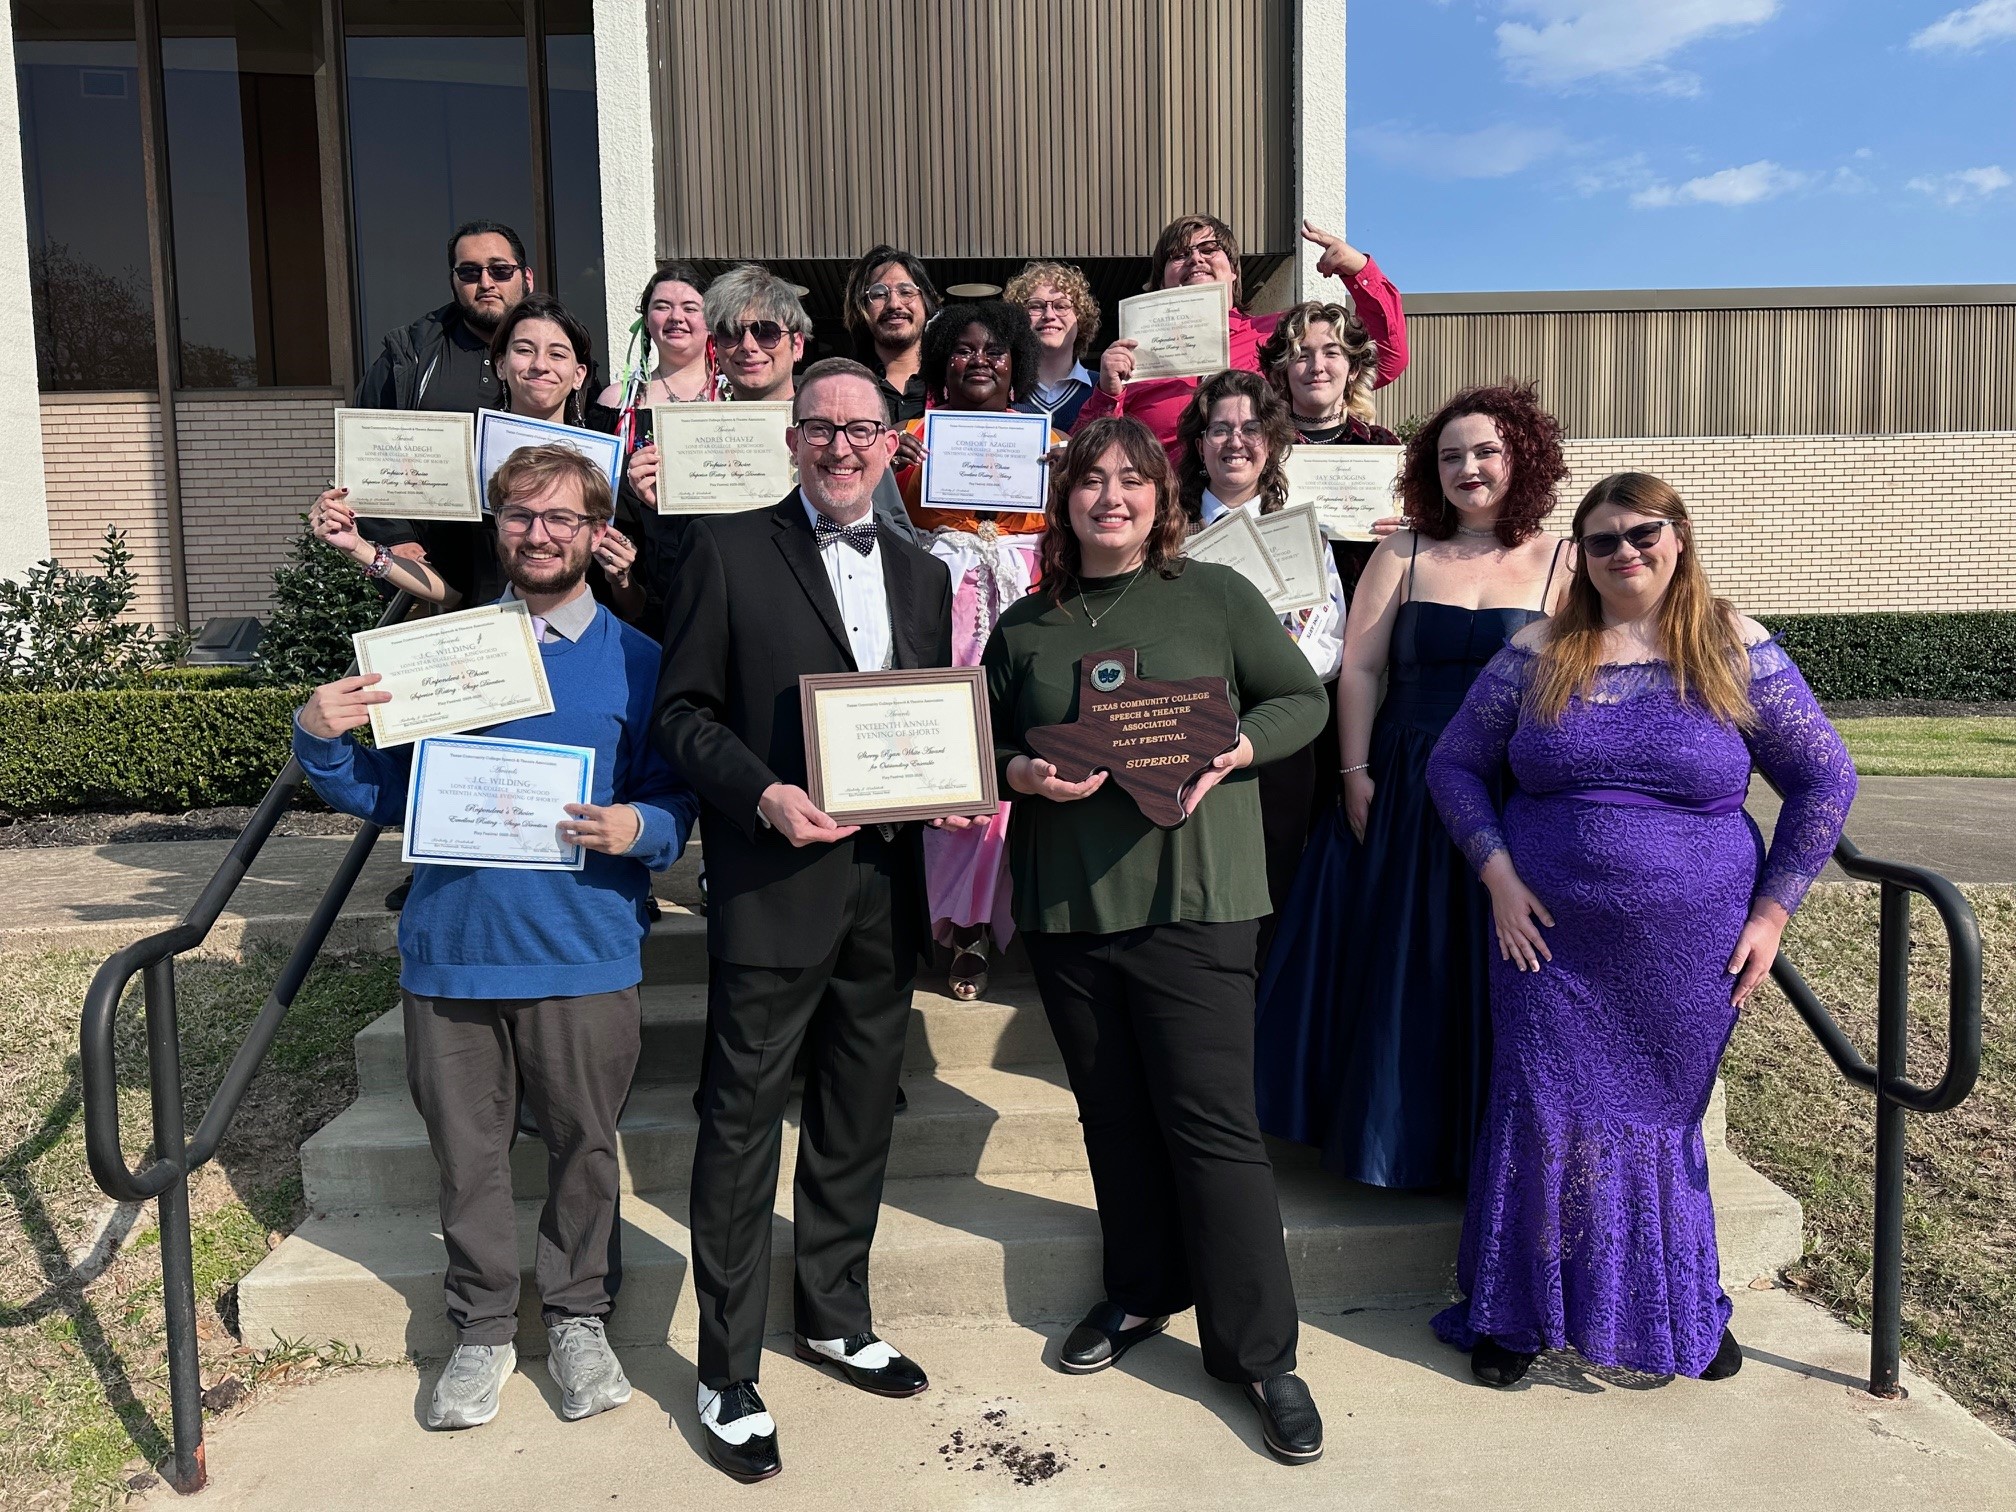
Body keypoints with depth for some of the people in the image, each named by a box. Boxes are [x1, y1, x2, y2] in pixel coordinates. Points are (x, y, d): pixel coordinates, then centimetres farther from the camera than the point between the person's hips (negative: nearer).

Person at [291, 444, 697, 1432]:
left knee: (582, 1145, 10)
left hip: (581, 952, -2)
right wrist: (321, 739, -7)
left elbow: (677, 805, 0)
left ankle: (578, 1316, 31)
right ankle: (482, 1328, 31)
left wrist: (638, 830, -21)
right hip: (452, 944, 2)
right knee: (466, 1150, 12)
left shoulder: (637, 661, 2)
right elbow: (386, 795, 11)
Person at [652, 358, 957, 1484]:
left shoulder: (923, 575, 14)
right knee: (743, 1125, 3)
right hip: (774, 883, -5)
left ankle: (837, 1317, 37)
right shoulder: (729, 549, -2)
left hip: (887, 883, 5)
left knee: (860, 1118, 17)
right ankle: (729, 1375, 19)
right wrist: (762, 794, -19)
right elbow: (684, 710, -4)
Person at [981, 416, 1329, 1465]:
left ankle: (1257, 1351, 12)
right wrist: (1025, 776, -8)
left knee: (1212, 1119, -3)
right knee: (1112, 1113, 15)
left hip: (1190, 894, -3)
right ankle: (1141, 1292, 36)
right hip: (1065, 903, 4)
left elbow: (1301, 700, 5)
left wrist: (1229, 752, -13)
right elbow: (985, 746, 14)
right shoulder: (1023, 628, 10)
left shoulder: (1216, 596, 3)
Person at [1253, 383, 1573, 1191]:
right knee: (1396, 968, 8)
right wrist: (1356, 773, -6)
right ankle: (1395, 1136, 26)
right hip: (1401, 792, 1)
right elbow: (1358, 669, 2)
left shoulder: (1560, 564, 2)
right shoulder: (1403, 555, 6)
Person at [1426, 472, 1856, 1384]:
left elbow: (1824, 779, 2)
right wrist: (1499, 876, -6)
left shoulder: (1735, 652, -2)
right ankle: (1518, 1313, 22)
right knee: (1544, 1116, 3)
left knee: (1663, 1119, 12)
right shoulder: (1536, 656, 0)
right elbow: (1453, 764, 5)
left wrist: (1772, 910, -3)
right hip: (1550, 939, 0)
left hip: (1687, 953, 0)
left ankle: (1679, 1313, 35)